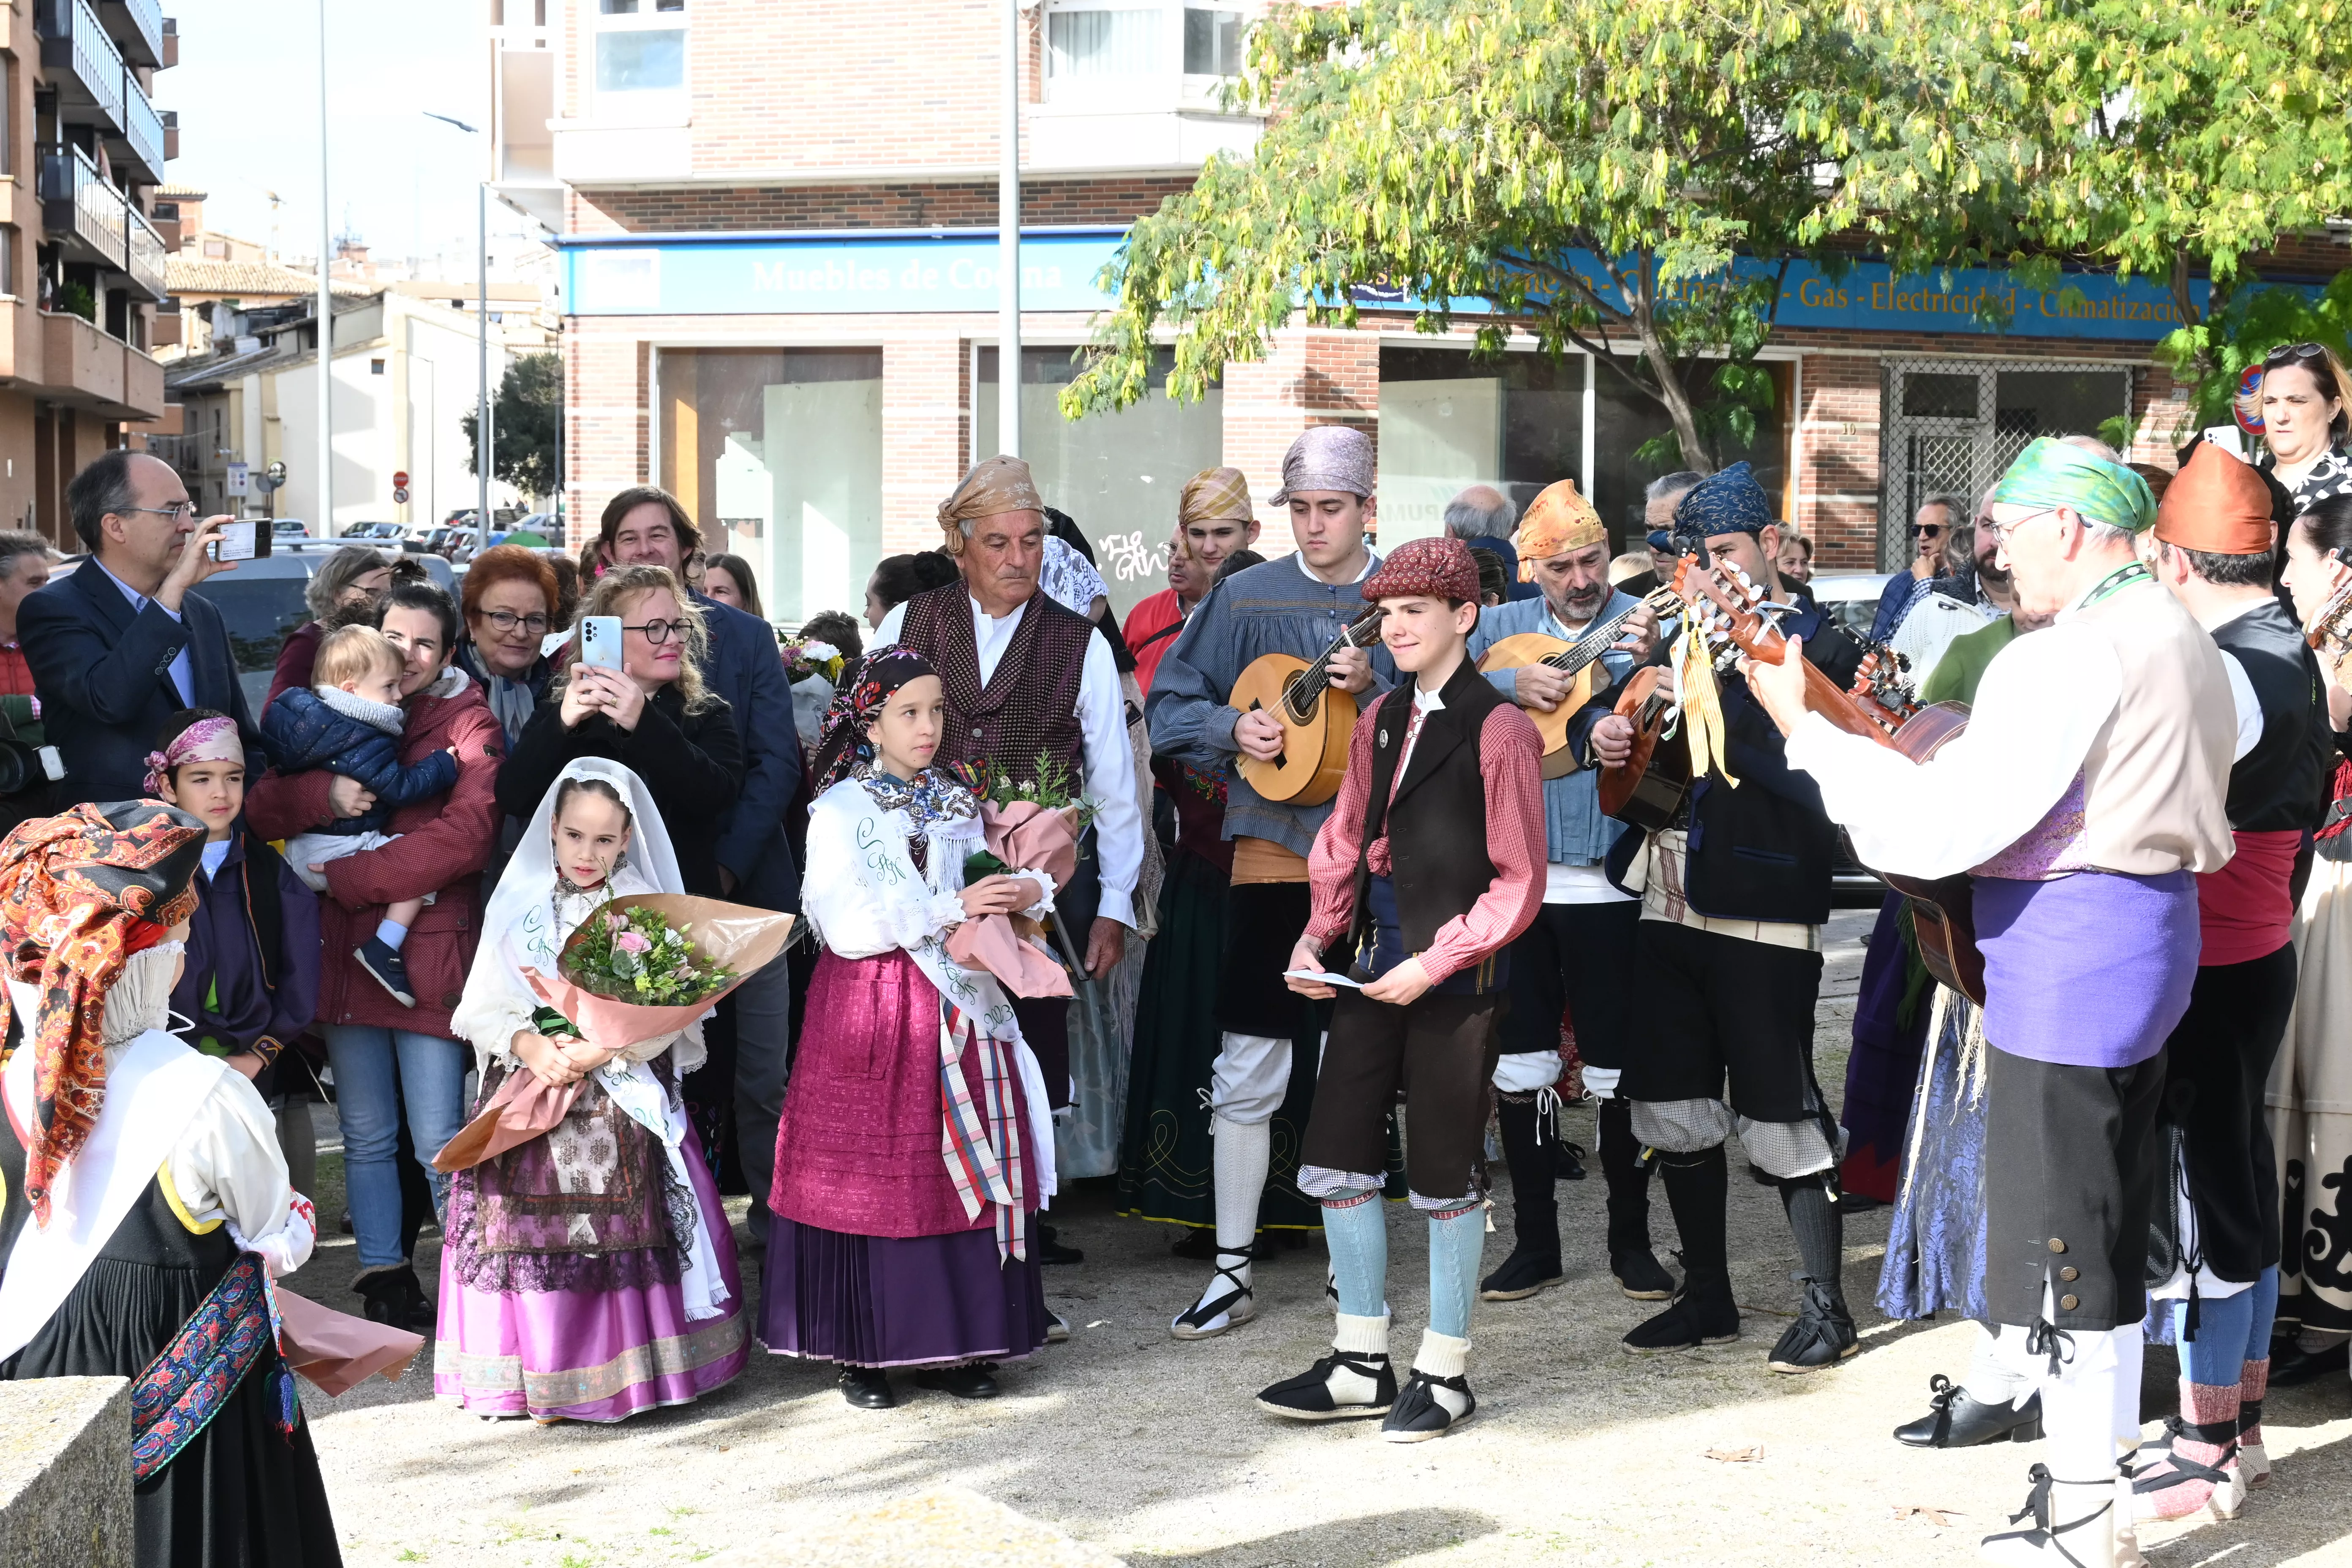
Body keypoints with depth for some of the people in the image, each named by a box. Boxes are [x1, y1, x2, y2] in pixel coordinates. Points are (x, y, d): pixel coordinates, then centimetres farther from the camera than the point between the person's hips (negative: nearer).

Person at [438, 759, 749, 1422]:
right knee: (533, 1229, -4)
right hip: (530, 1096, 1)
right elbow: (483, 1007, 4)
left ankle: (630, 1368, 1)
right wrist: (528, 1046, -15)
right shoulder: (518, 906, 7)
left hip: (624, 1102, -1)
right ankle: (541, 1376, 3)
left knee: (625, 1231, -8)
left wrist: (604, 1050, -18)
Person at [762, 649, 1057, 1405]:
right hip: (870, 1010, -4)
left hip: (959, 1004, 4)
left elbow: (997, 886, 13)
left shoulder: (959, 804, 13)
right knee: (871, 1173, -2)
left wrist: (1030, 890, -10)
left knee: (963, 1165, 2)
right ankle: (864, 1351, 7)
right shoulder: (842, 811, -3)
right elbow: (844, 922, -15)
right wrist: (947, 910, -21)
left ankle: (950, 1344, 11)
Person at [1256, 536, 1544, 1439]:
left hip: (1455, 980, -7)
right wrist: (1318, 937, 3)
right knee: (1336, 1160, 8)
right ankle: (1361, 1365, 21)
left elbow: (1518, 883, -10)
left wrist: (1433, 963, -16)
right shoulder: (1381, 721, 12)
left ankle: (1445, 1374, 18)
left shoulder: (1498, 731, -10)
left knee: (1445, 1178, 3)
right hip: (1374, 967, 7)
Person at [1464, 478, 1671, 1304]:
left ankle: (1632, 1240, 18)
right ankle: (1534, 1242, 18)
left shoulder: (1643, 625, -1)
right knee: (1519, 1065, 8)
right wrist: (1512, 683, -17)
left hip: (1608, 885, -3)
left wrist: (1649, 663, -32)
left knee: (1616, 1071, 3)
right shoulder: (1503, 626, 9)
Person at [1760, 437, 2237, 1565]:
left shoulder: (2065, 660, -19)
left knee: (2060, 1257, -1)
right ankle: (2105, 1476, 29)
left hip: (2066, 963, -10)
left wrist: (1807, 731, -13)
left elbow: (1943, 826, -22)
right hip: (2152, 935, 10)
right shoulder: (2182, 638, 13)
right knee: (2109, 1237, 18)